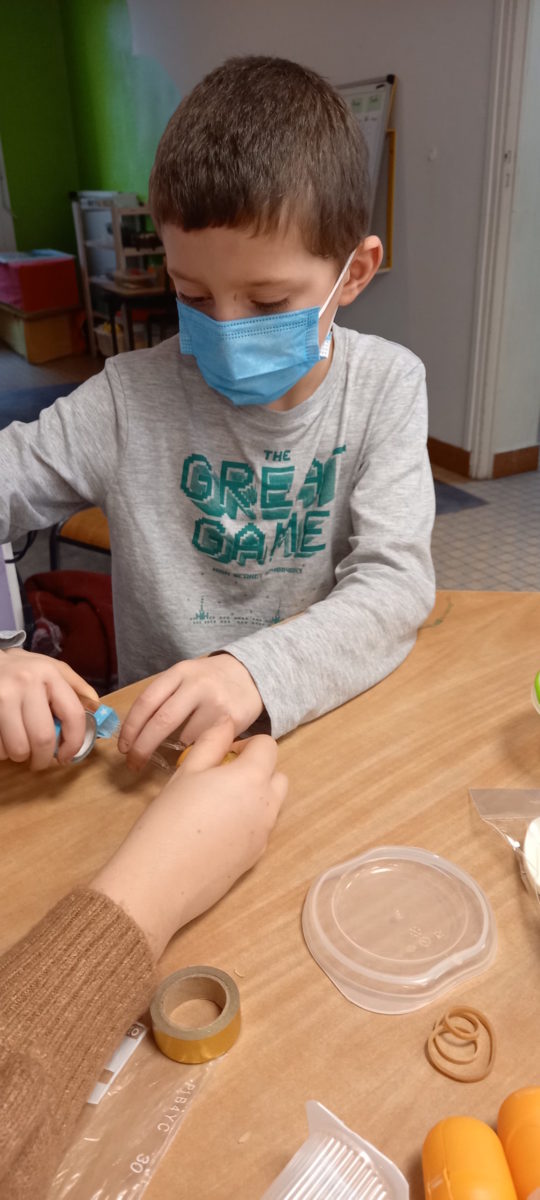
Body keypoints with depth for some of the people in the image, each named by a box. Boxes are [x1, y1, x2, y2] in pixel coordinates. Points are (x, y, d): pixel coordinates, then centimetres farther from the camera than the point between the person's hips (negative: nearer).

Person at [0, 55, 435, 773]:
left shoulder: (386, 387, -7)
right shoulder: (133, 397, -8)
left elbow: (396, 581, -13)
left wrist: (260, 671, -31)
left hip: (335, 716, 0)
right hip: (158, 741, 1)